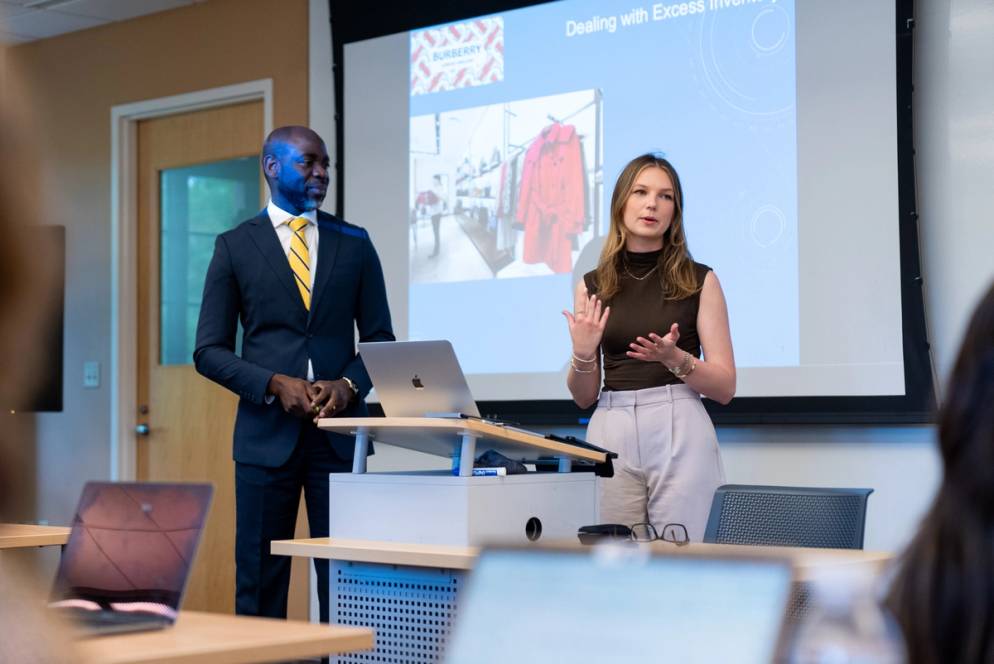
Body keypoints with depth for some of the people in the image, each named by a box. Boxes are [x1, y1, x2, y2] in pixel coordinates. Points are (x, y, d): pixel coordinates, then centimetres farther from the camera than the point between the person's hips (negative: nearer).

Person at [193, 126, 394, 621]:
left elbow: (380, 339, 11)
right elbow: (209, 351, 2)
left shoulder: (355, 243, 10)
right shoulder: (235, 246, 4)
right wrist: (274, 384, -13)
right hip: (267, 432, -1)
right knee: (260, 578, 3)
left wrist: (349, 385, -9)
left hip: (339, 432, 1)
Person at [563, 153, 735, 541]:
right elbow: (583, 397, 9)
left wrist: (674, 358, -17)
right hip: (612, 435, 2)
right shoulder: (593, 286, 8)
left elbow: (725, 386, 0)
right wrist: (582, 354, -11)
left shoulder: (699, 280, 2)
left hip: (680, 435, -2)